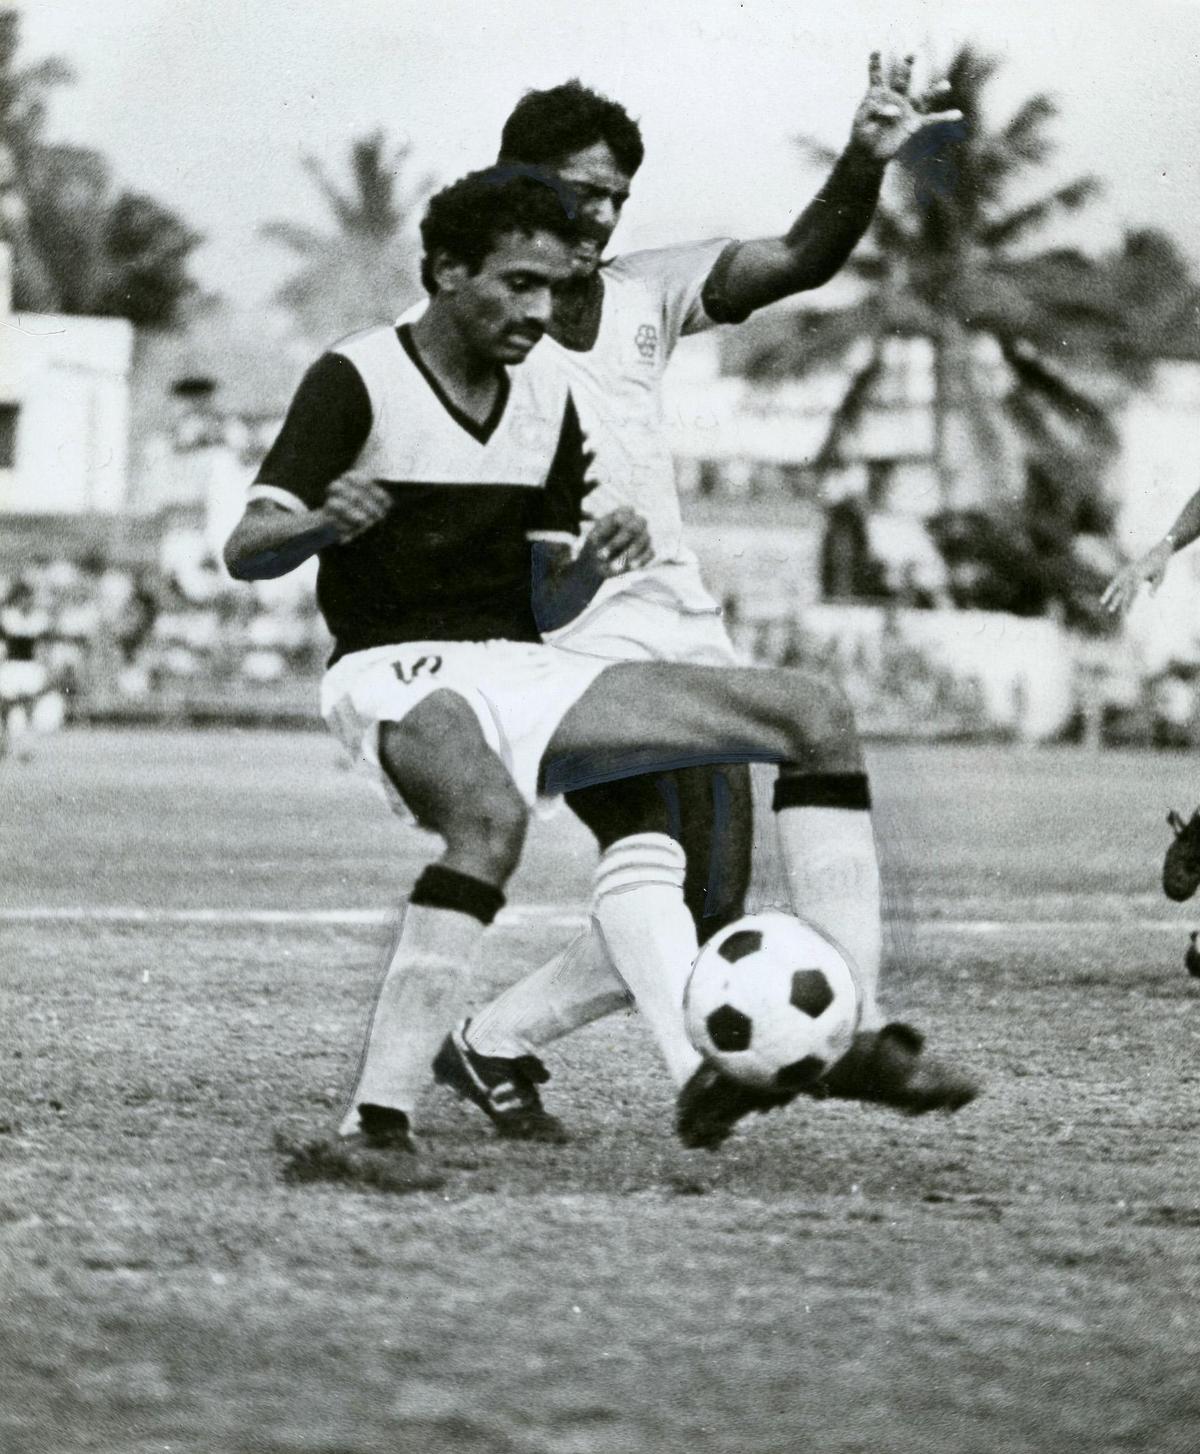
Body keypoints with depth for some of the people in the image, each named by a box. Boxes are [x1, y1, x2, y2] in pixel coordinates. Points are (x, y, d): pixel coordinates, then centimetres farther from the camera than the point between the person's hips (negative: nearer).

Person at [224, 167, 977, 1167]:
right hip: (398, 672, -7)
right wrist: (323, 522, -36)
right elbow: (246, 550, -13)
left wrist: (591, 564, -10)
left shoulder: (548, 398, 13)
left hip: (521, 672, 7)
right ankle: (378, 1119, -39)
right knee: (492, 817, -43)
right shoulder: (359, 380, -7)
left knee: (816, 717, -5)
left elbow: (545, 603, 14)